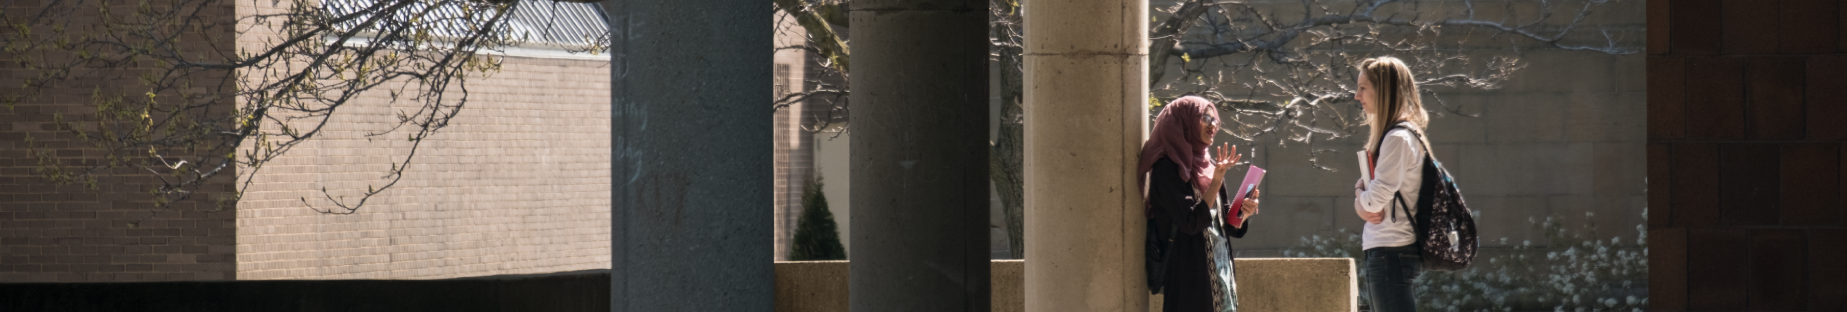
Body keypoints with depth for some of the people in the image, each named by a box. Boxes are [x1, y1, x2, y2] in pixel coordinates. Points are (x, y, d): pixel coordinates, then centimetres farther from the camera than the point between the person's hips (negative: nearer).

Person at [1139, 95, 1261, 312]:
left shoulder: (1208, 166, 13)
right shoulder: (1168, 169, -10)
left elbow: (1229, 226, 14)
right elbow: (1191, 222, -19)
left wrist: (1243, 213, -7)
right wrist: (1217, 180, -19)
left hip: (1216, 268, 8)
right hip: (1188, 274, -8)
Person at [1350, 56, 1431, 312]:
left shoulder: (1398, 138, -15)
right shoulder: (1392, 134, 16)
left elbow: (1376, 198, -19)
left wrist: (1361, 200, 3)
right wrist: (1362, 202, -3)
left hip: (1391, 251, -10)